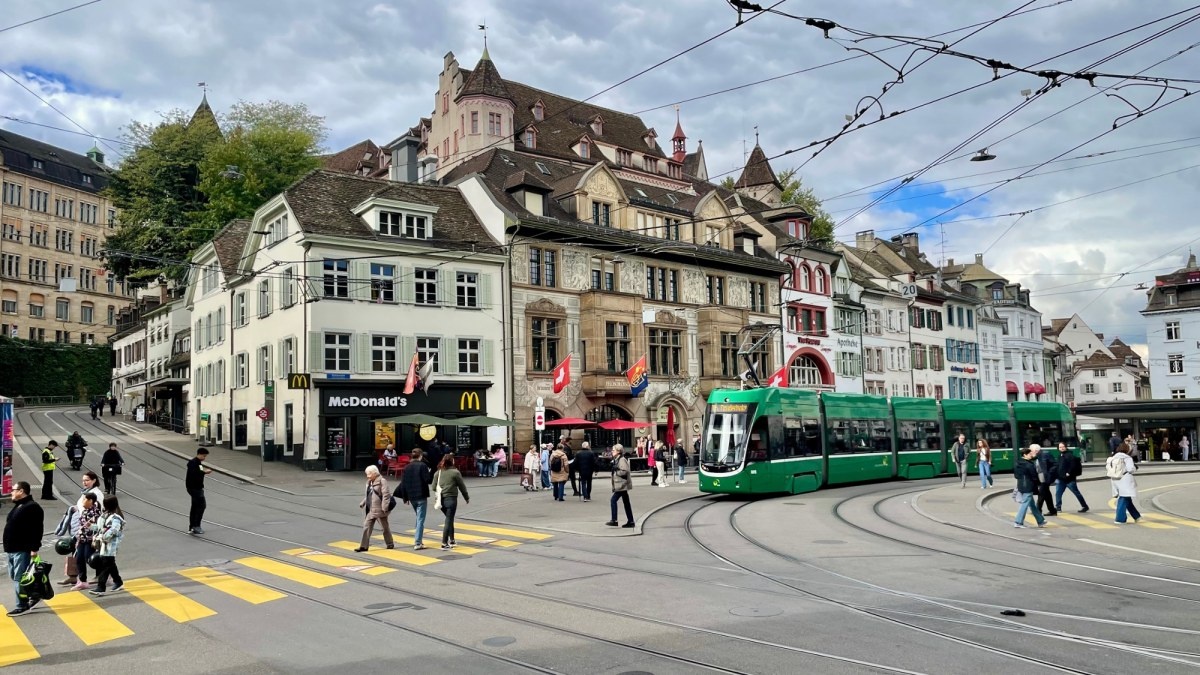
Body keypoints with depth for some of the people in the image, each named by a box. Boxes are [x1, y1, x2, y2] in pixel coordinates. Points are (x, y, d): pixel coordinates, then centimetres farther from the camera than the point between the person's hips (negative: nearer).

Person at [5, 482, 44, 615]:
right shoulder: (18, 506, 16)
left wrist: (34, 548, -24)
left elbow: (37, 529, -21)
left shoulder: (32, 507, -15)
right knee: (14, 576, 15)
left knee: (19, 577, -7)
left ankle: (22, 605, -1)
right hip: (12, 549, 10)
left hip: (22, 550, -10)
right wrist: (8, 546, 20)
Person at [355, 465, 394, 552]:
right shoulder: (369, 482, 12)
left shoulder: (382, 481, -14)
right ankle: (364, 546, 5)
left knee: (385, 527, 8)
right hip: (370, 510, 8)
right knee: (367, 527, 2)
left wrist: (385, 507, -24)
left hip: (379, 509, -8)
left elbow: (386, 495, -19)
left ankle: (390, 544, 23)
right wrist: (362, 503, 9)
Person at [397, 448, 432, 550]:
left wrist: (405, 497, 13)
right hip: (421, 496, -6)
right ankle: (418, 543, -7)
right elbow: (428, 480, -15)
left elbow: (403, 484, 8)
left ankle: (418, 539, 23)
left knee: (418, 517, 22)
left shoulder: (407, 467, 8)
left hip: (411, 497, 6)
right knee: (420, 519, -3)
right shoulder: (422, 465, -10)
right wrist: (431, 472, 3)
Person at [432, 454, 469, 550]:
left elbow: (434, 487, 8)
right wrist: (467, 498, 10)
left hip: (441, 500, 6)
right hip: (451, 499, -6)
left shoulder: (438, 473, 6)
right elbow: (462, 486, -2)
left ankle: (451, 540, 24)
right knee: (449, 521, -1)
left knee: (449, 520, 20)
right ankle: (444, 544, -2)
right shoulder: (455, 472, -8)